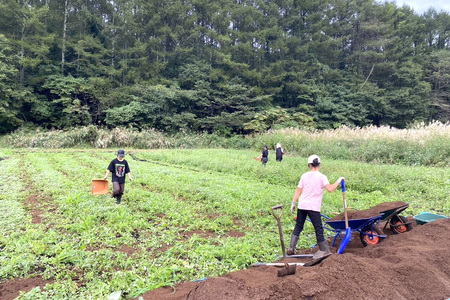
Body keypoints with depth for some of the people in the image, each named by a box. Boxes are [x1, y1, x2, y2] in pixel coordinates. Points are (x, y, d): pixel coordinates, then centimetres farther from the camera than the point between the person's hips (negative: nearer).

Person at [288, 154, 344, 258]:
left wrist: (293, 203, 9)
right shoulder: (321, 177, -4)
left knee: (298, 227, 13)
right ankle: (324, 250, 15)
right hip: (313, 207, -3)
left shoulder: (304, 176, 6)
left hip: (302, 206, 4)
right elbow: (330, 189, -17)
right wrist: (338, 181, -2)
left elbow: (298, 191, 5)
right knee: (318, 229, 6)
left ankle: (291, 248, 13)